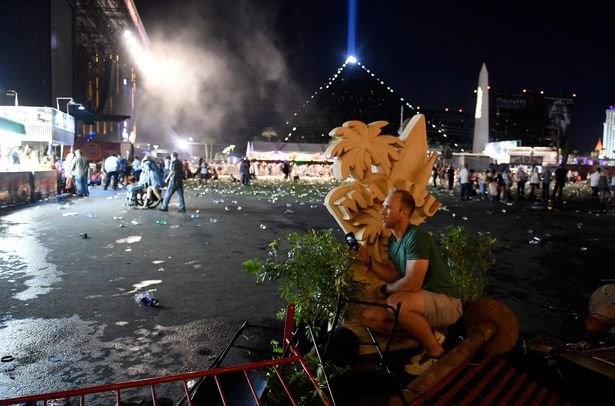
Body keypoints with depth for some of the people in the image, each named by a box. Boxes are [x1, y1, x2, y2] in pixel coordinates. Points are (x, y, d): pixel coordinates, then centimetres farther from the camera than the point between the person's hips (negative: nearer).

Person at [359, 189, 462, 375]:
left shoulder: (417, 237, -23)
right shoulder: (393, 240, 7)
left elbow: (412, 284, -28)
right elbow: (394, 275, 9)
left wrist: (385, 290, -10)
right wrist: (369, 261, -2)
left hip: (446, 303, -9)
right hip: (422, 302, 9)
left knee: (395, 303, -35)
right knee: (369, 316, -5)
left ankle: (436, 351, -12)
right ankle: (428, 334, 3)